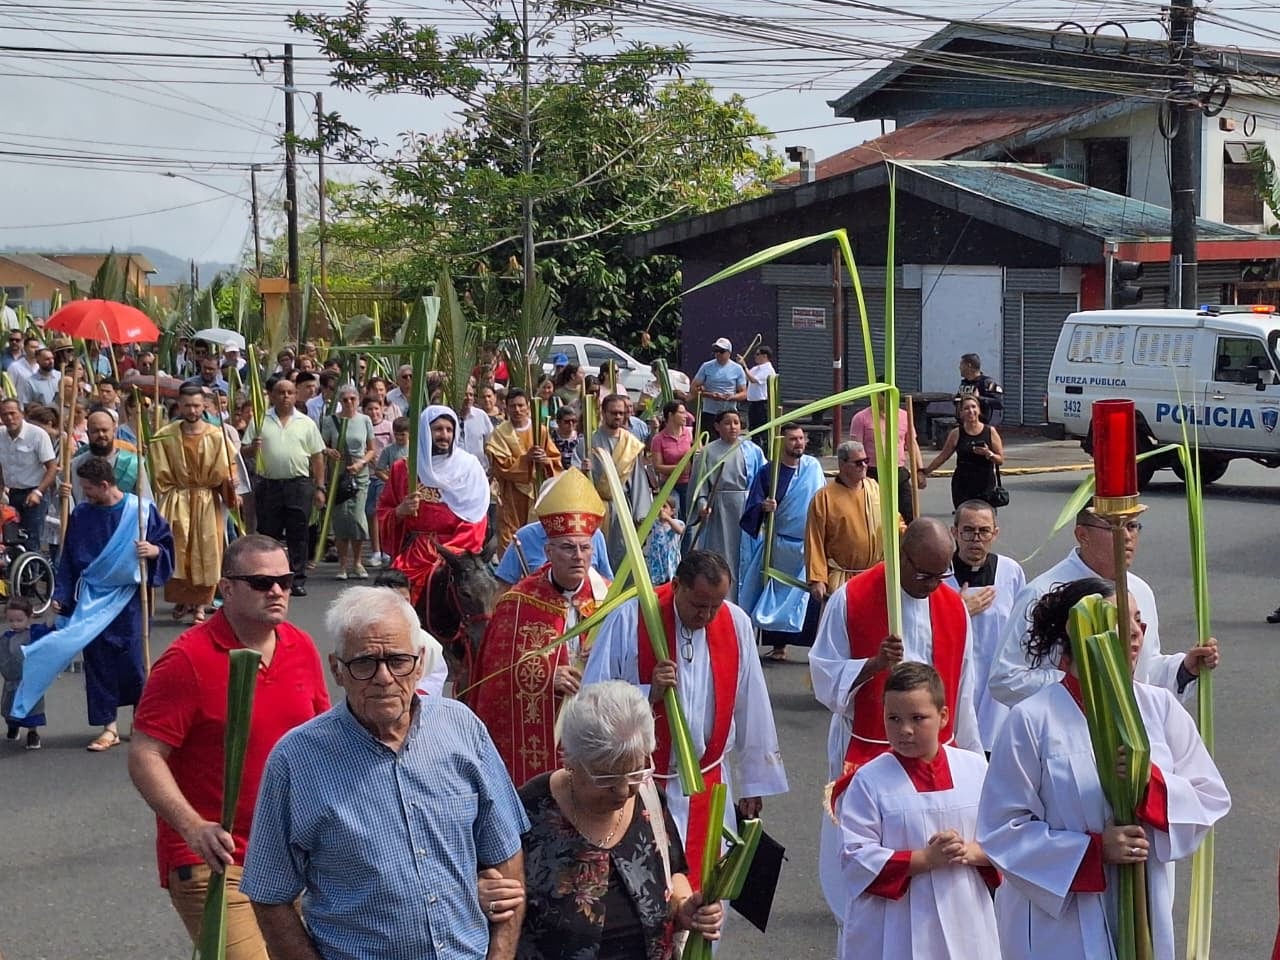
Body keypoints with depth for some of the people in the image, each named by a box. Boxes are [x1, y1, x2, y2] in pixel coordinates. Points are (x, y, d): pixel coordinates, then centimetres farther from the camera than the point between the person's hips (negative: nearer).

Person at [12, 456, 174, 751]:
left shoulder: (141, 510, -8)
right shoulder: (81, 515, 2)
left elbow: (166, 542, 0)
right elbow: (68, 559, 9)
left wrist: (155, 550, -21)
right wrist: (61, 594, 6)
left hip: (127, 596, -3)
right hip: (92, 597, 3)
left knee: (131, 659, -1)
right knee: (97, 662, 3)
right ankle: (108, 727, 11)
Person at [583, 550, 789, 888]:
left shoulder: (736, 624, -3)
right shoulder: (629, 621, -14)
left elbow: (751, 708, 6)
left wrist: (753, 782, 11)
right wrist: (648, 694, -26)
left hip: (707, 784, 3)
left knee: (705, 887, 10)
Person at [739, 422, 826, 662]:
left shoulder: (813, 467, 6)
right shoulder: (768, 472, -1)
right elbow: (753, 507, -3)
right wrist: (763, 507, -25)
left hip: (810, 544, 1)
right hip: (779, 544, -1)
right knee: (779, 595, 5)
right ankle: (778, 645, 15)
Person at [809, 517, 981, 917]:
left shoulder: (954, 608, 5)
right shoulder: (851, 599, -7)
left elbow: (962, 691, 10)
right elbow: (825, 677, -6)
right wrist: (874, 664, -24)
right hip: (866, 754, -3)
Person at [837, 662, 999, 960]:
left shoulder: (974, 768, 4)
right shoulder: (869, 780, -6)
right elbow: (855, 857, -12)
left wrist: (970, 852, -14)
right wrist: (926, 858, -19)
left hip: (963, 922, 3)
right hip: (894, 931, -3)